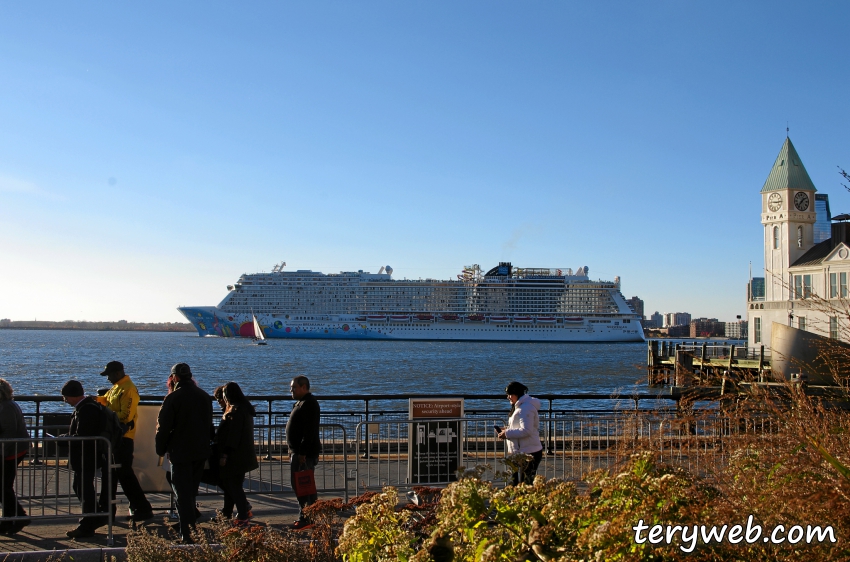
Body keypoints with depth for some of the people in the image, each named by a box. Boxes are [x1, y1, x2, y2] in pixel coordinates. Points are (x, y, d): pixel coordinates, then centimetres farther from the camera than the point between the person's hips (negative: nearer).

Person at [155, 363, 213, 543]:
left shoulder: (173, 398, -14)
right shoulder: (205, 396, 6)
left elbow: (163, 427, -12)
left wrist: (161, 450, 0)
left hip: (180, 452, -6)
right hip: (201, 451, 6)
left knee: (182, 491, -2)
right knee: (191, 490, 20)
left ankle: (187, 532, -7)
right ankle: (191, 523, 32)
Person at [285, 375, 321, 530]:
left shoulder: (309, 404, -16)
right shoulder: (301, 403, 18)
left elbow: (309, 431, -23)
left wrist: (302, 453, -25)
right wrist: (293, 450, 20)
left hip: (305, 454, -11)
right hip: (298, 452, 11)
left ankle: (306, 518, -4)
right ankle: (305, 516, 21)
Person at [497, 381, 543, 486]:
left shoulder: (525, 409, -17)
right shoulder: (520, 407, 17)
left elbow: (526, 431, -25)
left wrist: (507, 433, -18)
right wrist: (508, 430, 7)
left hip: (528, 453, -11)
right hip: (521, 452, 11)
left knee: (526, 485, -8)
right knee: (516, 483, 14)